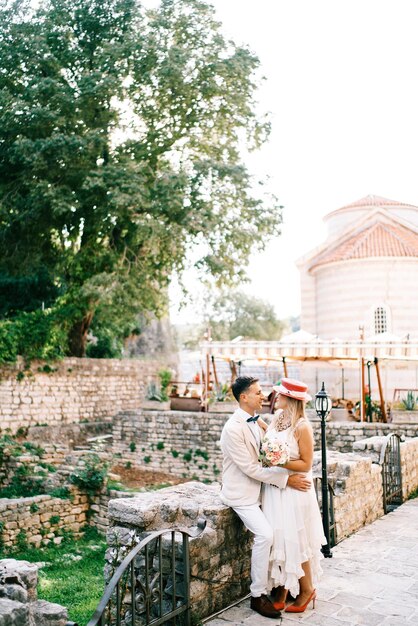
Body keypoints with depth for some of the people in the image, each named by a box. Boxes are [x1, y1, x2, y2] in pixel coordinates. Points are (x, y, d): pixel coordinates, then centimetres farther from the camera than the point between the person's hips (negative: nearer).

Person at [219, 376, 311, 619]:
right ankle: (258, 596, -3)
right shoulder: (233, 428, -22)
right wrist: (286, 479, -20)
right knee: (265, 534, -19)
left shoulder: (257, 421, 4)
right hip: (241, 493, -8)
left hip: (259, 487, 8)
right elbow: (250, 468, -22)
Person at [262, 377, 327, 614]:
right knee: (278, 537, 11)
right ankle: (281, 587, 25)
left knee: (295, 539, 5)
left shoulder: (302, 427, -18)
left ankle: (307, 589, 25)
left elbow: (306, 464, -15)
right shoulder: (278, 417, 3)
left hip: (293, 491, -7)